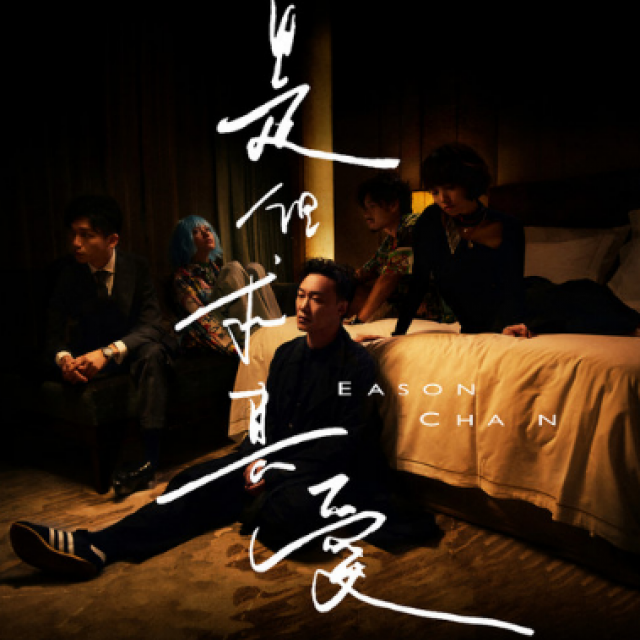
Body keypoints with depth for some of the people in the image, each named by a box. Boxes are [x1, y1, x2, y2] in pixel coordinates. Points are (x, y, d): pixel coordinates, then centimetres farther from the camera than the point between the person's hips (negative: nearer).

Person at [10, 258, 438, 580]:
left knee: (282, 518, -38)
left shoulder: (357, 364, -11)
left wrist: (278, 470, -18)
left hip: (328, 470, -6)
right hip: (278, 459, 6)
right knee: (194, 483, -15)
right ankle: (95, 548, -24)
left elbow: (345, 442, -15)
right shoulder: (287, 353, 11)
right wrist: (256, 458, -8)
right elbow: (267, 419, 13)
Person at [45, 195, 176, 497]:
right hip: (92, 352, 3)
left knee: (152, 352, -35)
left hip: (132, 348, -3)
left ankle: (150, 456, -38)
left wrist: (109, 352, -37)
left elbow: (150, 325, -20)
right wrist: (63, 358, -31)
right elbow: (54, 332, -6)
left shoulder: (136, 267, -11)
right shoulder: (69, 274, -5)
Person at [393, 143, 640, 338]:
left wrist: (511, 323, -37)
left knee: (582, 292, -30)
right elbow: (418, 282, -1)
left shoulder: (508, 228, -6)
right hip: (479, 323, -1)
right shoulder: (430, 221, -4)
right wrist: (398, 334, -6)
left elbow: (512, 286, -15)